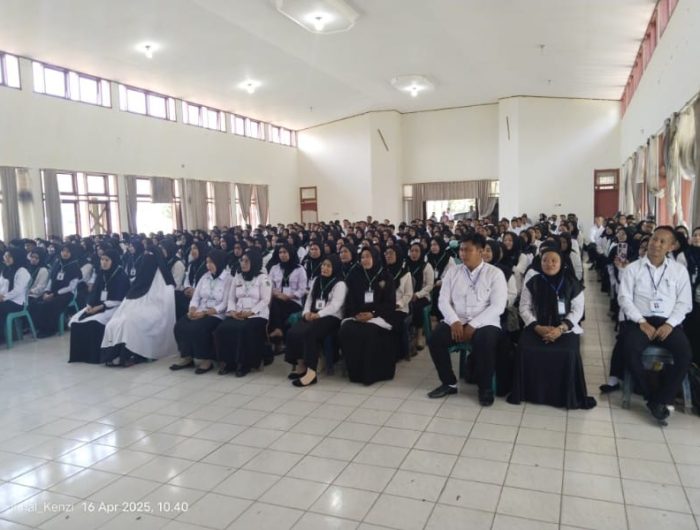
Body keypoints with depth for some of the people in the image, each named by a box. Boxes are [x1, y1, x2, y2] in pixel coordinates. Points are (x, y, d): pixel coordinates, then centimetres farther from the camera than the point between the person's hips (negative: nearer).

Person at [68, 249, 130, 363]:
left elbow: (119, 299, -15)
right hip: (97, 306, 7)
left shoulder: (121, 276, -11)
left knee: (93, 322, -30)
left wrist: (101, 307, -19)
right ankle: (79, 354, -2)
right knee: (76, 320, -12)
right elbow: (94, 292, 12)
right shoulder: (101, 274, 12)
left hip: (114, 307, -7)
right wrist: (90, 305, -8)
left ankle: (94, 355, -15)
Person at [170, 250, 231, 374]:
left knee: (197, 327, -30)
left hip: (217, 315, -6)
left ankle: (206, 359, -14)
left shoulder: (228, 279, -7)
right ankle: (187, 357, -6)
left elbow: (225, 304, -13)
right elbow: (196, 297, 10)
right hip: (199, 313, 6)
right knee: (180, 325, -18)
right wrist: (192, 310, -11)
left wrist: (205, 313, -20)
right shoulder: (205, 277, 14)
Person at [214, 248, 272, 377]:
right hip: (237, 315, 5)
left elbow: (265, 300, -7)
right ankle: (227, 361, -9)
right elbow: (231, 298, 14)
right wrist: (232, 311, -7)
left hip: (257, 315, -5)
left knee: (243, 330, -34)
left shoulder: (263, 278, 2)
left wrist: (250, 312, -18)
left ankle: (244, 363, -16)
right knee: (222, 328, -24)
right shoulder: (237, 278, 20)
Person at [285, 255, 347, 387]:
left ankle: (311, 372, -29)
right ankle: (300, 365, -9)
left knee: (308, 333, -33)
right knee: (293, 333, -22)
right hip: (312, 316, 6)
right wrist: (307, 312, -2)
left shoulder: (340, 284, -1)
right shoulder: (316, 280, 21)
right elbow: (309, 299, 18)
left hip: (331, 317, -6)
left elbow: (335, 305, -13)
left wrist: (318, 315, -20)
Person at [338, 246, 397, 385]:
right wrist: (356, 314, -11)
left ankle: (369, 373, -21)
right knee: (345, 331, -28)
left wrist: (373, 314, -14)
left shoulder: (386, 277, 8)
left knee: (368, 333, -35)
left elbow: (390, 303, 1)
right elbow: (350, 301, 11)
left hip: (377, 316, -3)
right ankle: (355, 372, -15)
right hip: (357, 316, 3)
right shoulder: (355, 278, 17)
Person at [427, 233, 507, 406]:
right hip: (456, 321, 4)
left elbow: (497, 306, -11)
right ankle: (449, 383, 0)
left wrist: (473, 325, -20)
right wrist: (454, 322, -15)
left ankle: (485, 388, -8)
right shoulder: (453, 272, 8)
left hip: (484, 323, -3)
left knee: (485, 344, -34)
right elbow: (443, 300, 3)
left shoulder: (495, 273, -3)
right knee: (435, 339, -21)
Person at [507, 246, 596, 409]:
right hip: (537, 327, 1)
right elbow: (524, 308, 3)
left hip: (565, 328, -1)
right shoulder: (533, 282, 4)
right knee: (525, 350, -27)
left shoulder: (572, 283, 2)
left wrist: (560, 329, -16)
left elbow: (577, 310, -1)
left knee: (568, 353, -30)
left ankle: (570, 396, -5)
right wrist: (538, 327, -13)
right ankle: (527, 392, -6)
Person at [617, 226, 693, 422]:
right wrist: (641, 322, -14)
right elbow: (624, 298, -1)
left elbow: (684, 302, 6)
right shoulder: (633, 268, 6)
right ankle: (650, 396, -8)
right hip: (640, 320, -1)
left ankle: (661, 399, -10)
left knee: (685, 353, -27)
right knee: (631, 350, -30)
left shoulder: (679, 270, 10)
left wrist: (670, 324, -11)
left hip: (668, 322, 1)